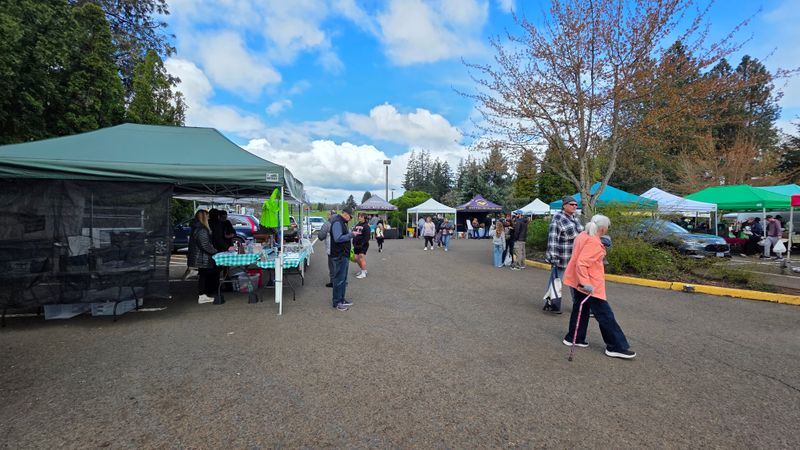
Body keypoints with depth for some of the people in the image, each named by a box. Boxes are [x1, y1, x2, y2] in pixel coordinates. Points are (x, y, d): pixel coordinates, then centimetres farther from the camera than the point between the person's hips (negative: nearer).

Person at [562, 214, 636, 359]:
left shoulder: (583, 235, 7)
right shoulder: (593, 242, -22)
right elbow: (581, 263, -29)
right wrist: (585, 282, -32)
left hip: (578, 280, 10)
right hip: (590, 284, -10)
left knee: (580, 309, 19)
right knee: (605, 315, 0)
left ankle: (573, 338, 27)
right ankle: (616, 347, 9)